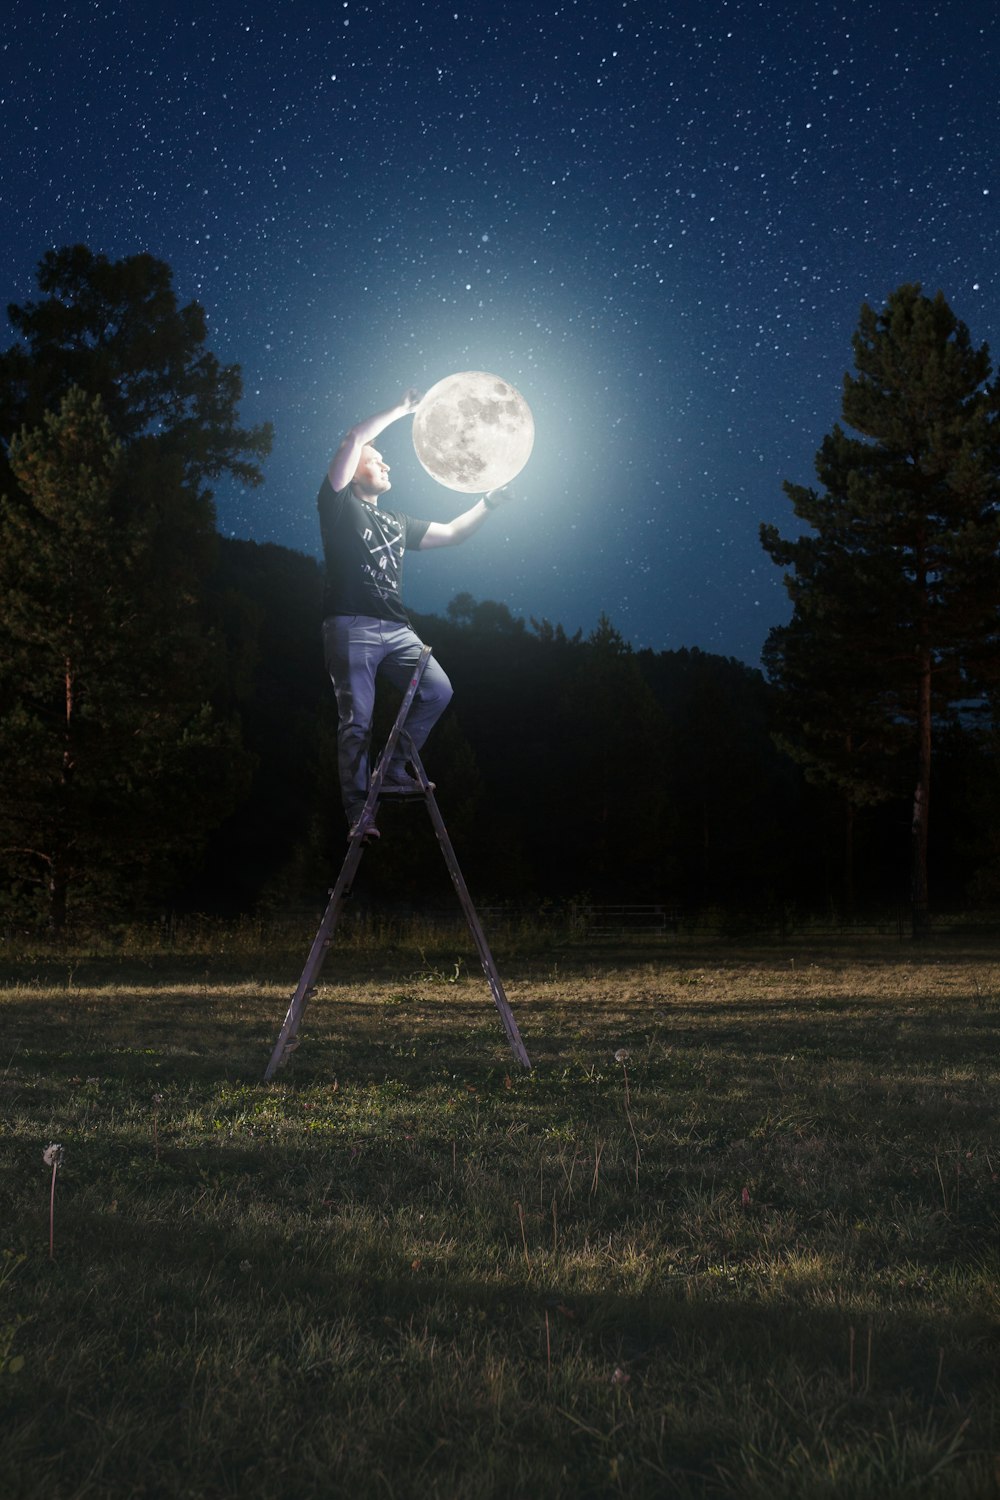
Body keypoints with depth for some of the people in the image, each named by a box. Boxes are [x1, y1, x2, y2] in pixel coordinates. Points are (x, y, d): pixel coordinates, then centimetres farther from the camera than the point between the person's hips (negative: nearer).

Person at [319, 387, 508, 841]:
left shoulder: (397, 521, 27)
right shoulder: (339, 506, 7)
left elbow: (451, 534, 31)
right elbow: (353, 439, -4)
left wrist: (487, 502, 20)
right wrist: (400, 411, 4)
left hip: (396, 629, 6)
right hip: (352, 627, -6)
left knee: (438, 691, -10)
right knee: (357, 722, -10)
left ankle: (394, 770, 2)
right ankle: (357, 814, -9)